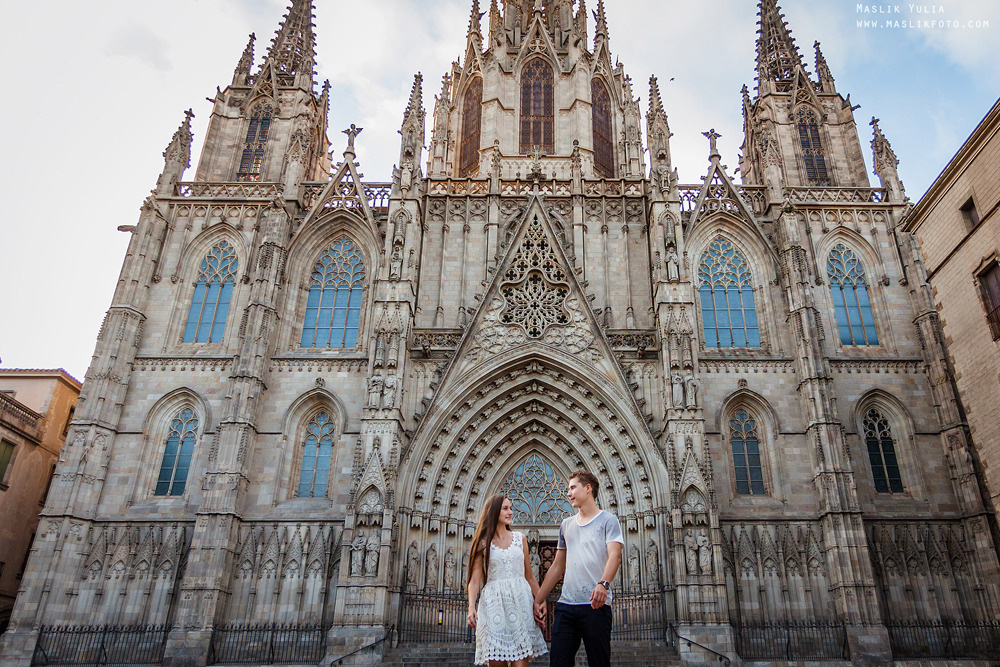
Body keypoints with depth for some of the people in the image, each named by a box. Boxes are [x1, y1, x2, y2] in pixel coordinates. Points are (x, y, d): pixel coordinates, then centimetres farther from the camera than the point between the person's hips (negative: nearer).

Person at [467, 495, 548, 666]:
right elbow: (475, 579, 0)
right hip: (494, 600, -2)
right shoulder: (483, 543, 6)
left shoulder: (520, 539, 14)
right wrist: (471, 607, -13)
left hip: (520, 600, 2)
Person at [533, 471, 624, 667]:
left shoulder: (607, 520, 3)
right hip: (565, 605, 5)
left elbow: (614, 555, -12)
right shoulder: (566, 524, 20)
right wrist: (538, 599, 18)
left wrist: (603, 583, -30)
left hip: (595, 605, -5)